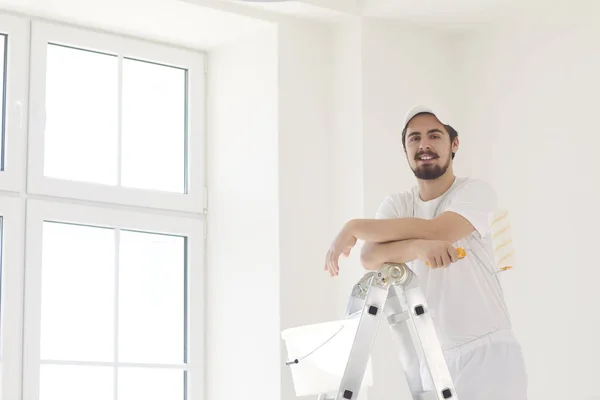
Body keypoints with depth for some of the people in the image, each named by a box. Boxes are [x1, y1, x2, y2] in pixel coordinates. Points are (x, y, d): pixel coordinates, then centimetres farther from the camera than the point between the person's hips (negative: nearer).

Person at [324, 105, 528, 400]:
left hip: (489, 350, -4)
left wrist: (354, 228, -19)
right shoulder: (396, 204, 4)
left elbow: (435, 231, -25)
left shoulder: (475, 192, -7)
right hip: (436, 357, 4)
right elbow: (369, 257, -15)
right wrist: (417, 246, -35)